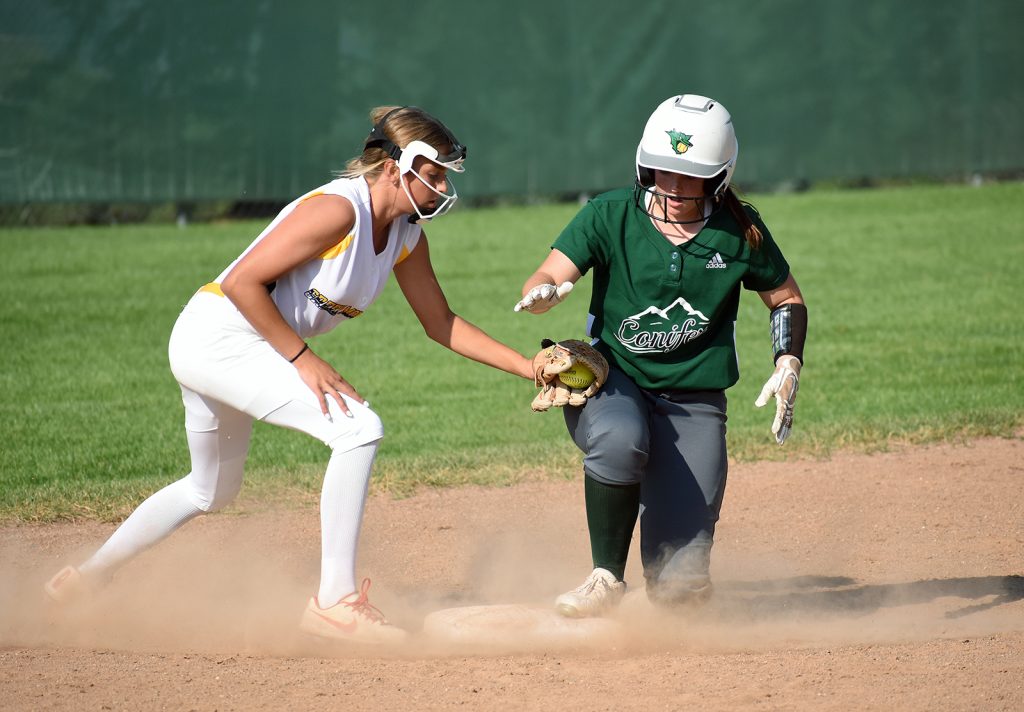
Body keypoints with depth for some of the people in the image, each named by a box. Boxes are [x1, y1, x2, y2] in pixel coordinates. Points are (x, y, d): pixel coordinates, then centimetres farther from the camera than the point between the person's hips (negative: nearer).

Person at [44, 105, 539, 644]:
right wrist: (304, 360, -21)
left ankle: (86, 577, 42)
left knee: (210, 491, 26)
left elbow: (440, 323, 14)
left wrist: (527, 367, 7)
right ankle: (335, 602, -20)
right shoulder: (338, 210, -22)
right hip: (217, 336, -10)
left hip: (242, 353, 10)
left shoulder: (407, 235, 4)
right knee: (359, 429, -22)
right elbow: (241, 282, -23)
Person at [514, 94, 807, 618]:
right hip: (612, 380, -1)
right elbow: (545, 280, -14)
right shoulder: (611, 215, -6)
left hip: (694, 401, 1)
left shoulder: (741, 233, -2)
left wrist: (787, 367, -4)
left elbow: (786, 299, 12)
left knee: (678, 584, -10)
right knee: (619, 439, -41)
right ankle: (607, 578, -19)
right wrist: (545, 293, -38)